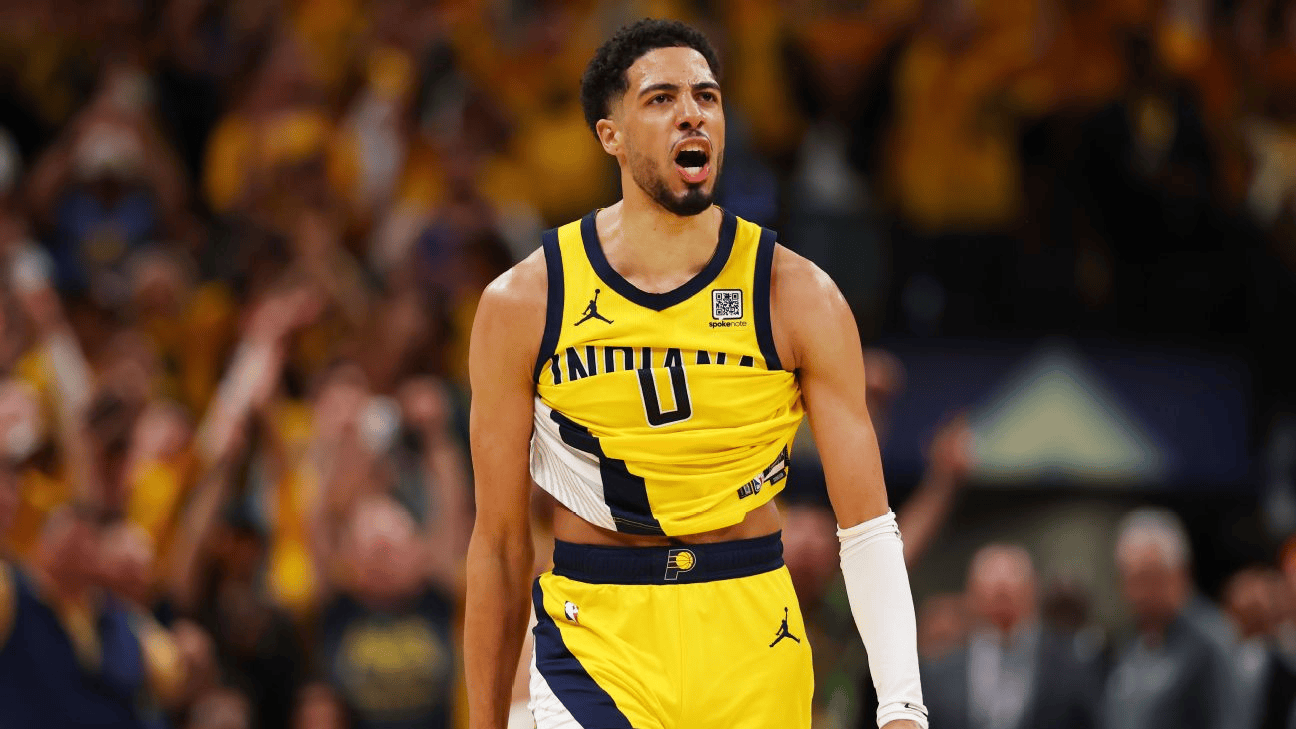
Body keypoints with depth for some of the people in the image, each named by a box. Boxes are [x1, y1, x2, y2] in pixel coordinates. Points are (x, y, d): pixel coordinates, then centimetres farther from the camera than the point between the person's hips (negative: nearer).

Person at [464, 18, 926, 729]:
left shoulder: (799, 297, -2)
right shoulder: (522, 304, -1)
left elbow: (869, 529, -4)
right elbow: (500, 543, 5)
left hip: (752, 642, 1)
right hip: (593, 643, -1)